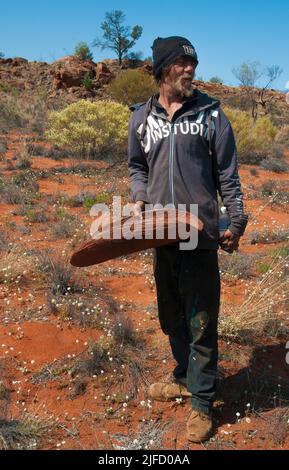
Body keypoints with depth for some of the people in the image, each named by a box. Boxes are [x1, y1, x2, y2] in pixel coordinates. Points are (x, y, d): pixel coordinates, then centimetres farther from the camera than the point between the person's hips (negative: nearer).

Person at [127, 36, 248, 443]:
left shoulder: (209, 112, -1)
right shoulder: (142, 117, 8)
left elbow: (227, 173, 1)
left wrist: (236, 220, -1)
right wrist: (140, 198, 1)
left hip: (201, 232, -4)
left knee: (201, 321, 1)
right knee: (172, 315, 17)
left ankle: (202, 402, 16)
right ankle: (184, 378, 38)